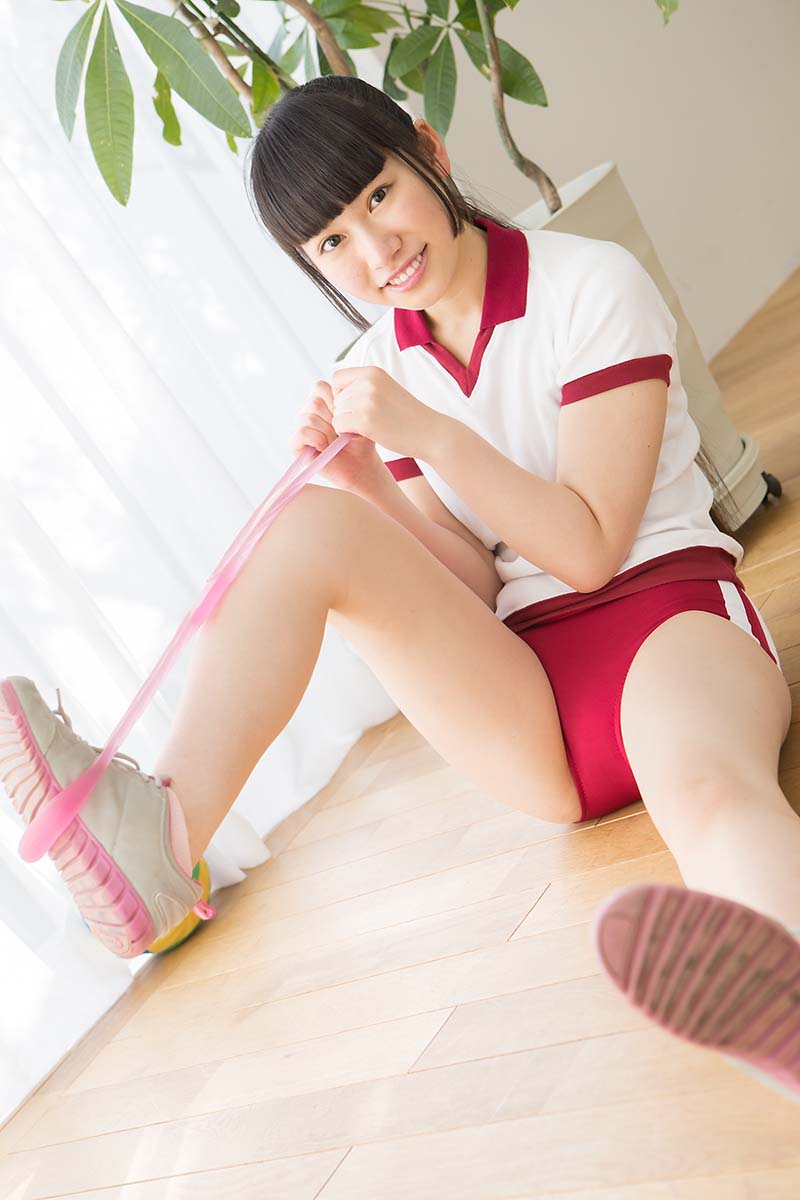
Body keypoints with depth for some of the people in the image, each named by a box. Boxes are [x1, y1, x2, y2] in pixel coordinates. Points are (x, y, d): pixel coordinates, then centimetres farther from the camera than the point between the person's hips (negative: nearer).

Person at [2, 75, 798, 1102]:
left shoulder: (591, 286, -4)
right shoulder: (378, 368, 9)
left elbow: (589, 549, -11)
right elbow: (476, 586, 5)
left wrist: (426, 430, -17)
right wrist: (366, 482, -11)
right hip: (532, 700, 4)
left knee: (706, 784, -41)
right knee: (315, 522, -18)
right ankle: (161, 833, -32)